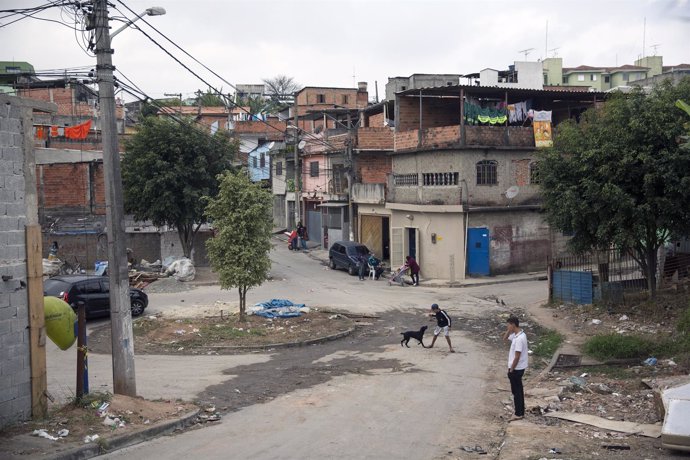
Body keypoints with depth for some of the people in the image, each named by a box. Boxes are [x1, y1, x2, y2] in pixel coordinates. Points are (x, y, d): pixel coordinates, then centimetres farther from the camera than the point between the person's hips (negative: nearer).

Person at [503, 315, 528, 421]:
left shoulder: (519, 339, -25)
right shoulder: (516, 335, 5)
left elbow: (517, 357, -24)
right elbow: (505, 338, 21)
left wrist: (511, 370, -16)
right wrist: (509, 330, 3)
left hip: (516, 369, -10)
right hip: (518, 368, 10)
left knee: (516, 391, 1)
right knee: (518, 390, 16)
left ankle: (518, 414, 10)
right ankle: (521, 412, 25)